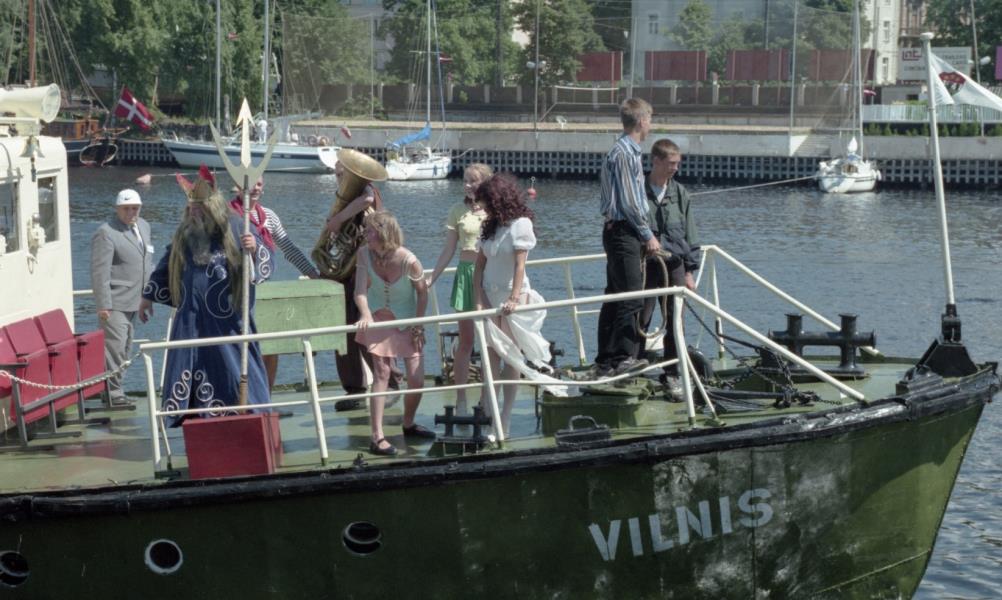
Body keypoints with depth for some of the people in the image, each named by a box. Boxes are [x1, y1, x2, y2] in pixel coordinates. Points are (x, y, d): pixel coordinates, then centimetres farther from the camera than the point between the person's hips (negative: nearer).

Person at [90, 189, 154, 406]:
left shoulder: (143, 227, 14)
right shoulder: (106, 233, -12)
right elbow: (100, 272, -16)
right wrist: (103, 305, -21)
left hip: (134, 301, 8)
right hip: (115, 303, -8)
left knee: (125, 349, 11)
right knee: (115, 347, -11)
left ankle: (114, 389, 19)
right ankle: (114, 393, -7)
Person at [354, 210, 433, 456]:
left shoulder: (408, 260, -23)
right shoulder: (364, 254, -18)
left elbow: (422, 292, -9)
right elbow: (360, 290, -24)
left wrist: (418, 325, -8)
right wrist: (365, 315, -41)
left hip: (407, 322, 0)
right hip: (378, 318, 0)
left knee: (416, 379, 0)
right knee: (382, 373, -11)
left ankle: (409, 424, 28)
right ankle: (377, 437, -10)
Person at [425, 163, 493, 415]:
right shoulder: (458, 210, 6)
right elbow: (449, 249, 10)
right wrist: (431, 278, 3)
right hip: (466, 271, 1)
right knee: (465, 340, 1)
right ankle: (461, 400, 5)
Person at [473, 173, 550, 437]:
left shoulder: (520, 224, -9)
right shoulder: (490, 227, 11)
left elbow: (519, 265, -17)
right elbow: (479, 265, 6)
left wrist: (514, 298, -25)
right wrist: (479, 299, -6)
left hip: (511, 297, -6)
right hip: (490, 296, 6)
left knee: (511, 356, -1)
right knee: (491, 355, 3)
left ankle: (505, 418, 3)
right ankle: (488, 413, 4)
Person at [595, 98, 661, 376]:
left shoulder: (629, 152, 17)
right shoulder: (624, 154, -14)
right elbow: (628, 202, -17)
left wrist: (644, 234, 18)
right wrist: (648, 236, -12)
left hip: (619, 231, 10)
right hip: (623, 231, -10)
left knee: (614, 297, 11)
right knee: (631, 297, -12)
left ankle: (605, 361, 14)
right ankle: (625, 357, -13)